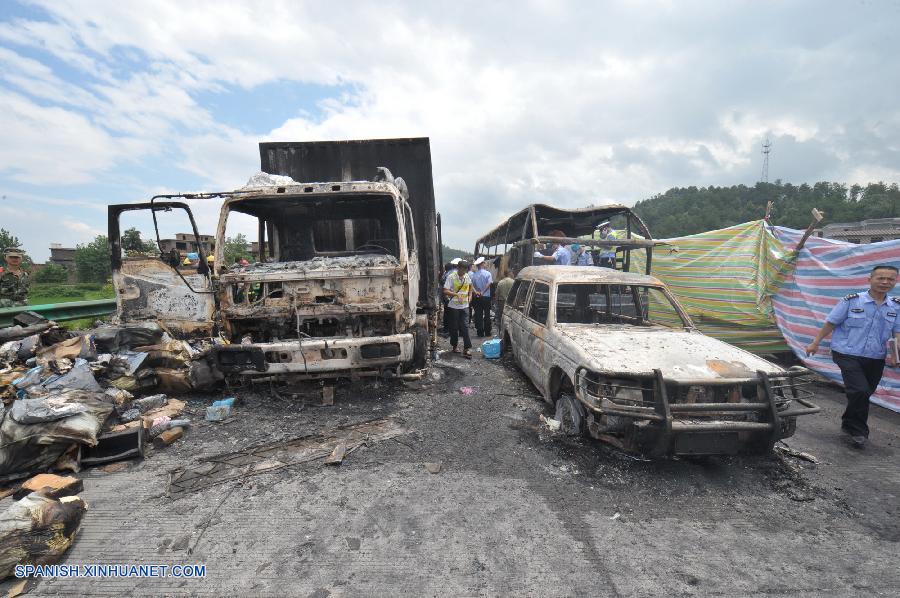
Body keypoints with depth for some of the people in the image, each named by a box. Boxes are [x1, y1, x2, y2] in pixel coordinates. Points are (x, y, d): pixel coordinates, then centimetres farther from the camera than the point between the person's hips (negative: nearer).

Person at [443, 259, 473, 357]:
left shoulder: (467, 277, 3)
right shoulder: (451, 277, -12)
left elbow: (470, 286, 23)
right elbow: (445, 291, -17)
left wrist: (470, 295, 7)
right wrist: (457, 294, -29)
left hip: (465, 306, 3)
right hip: (454, 306, -3)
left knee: (465, 327, -2)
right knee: (454, 327, 9)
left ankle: (467, 348, -1)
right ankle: (454, 345, 26)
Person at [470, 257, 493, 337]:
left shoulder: (474, 274, 1)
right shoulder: (487, 273, -6)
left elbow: (471, 284, -9)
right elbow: (489, 283, -18)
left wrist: (475, 291, -16)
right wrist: (483, 292, -17)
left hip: (477, 297, 2)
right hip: (486, 296, -2)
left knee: (478, 315, 6)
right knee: (487, 314, 7)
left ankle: (480, 332, 7)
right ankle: (487, 332, 12)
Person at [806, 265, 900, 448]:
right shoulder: (851, 300, -6)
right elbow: (830, 323, -2)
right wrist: (815, 343, -1)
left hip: (876, 359, 5)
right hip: (848, 355, -5)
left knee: (863, 395, 13)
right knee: (860, 391, -16)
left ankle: (849, 424, 34)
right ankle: (858, 431, 3)